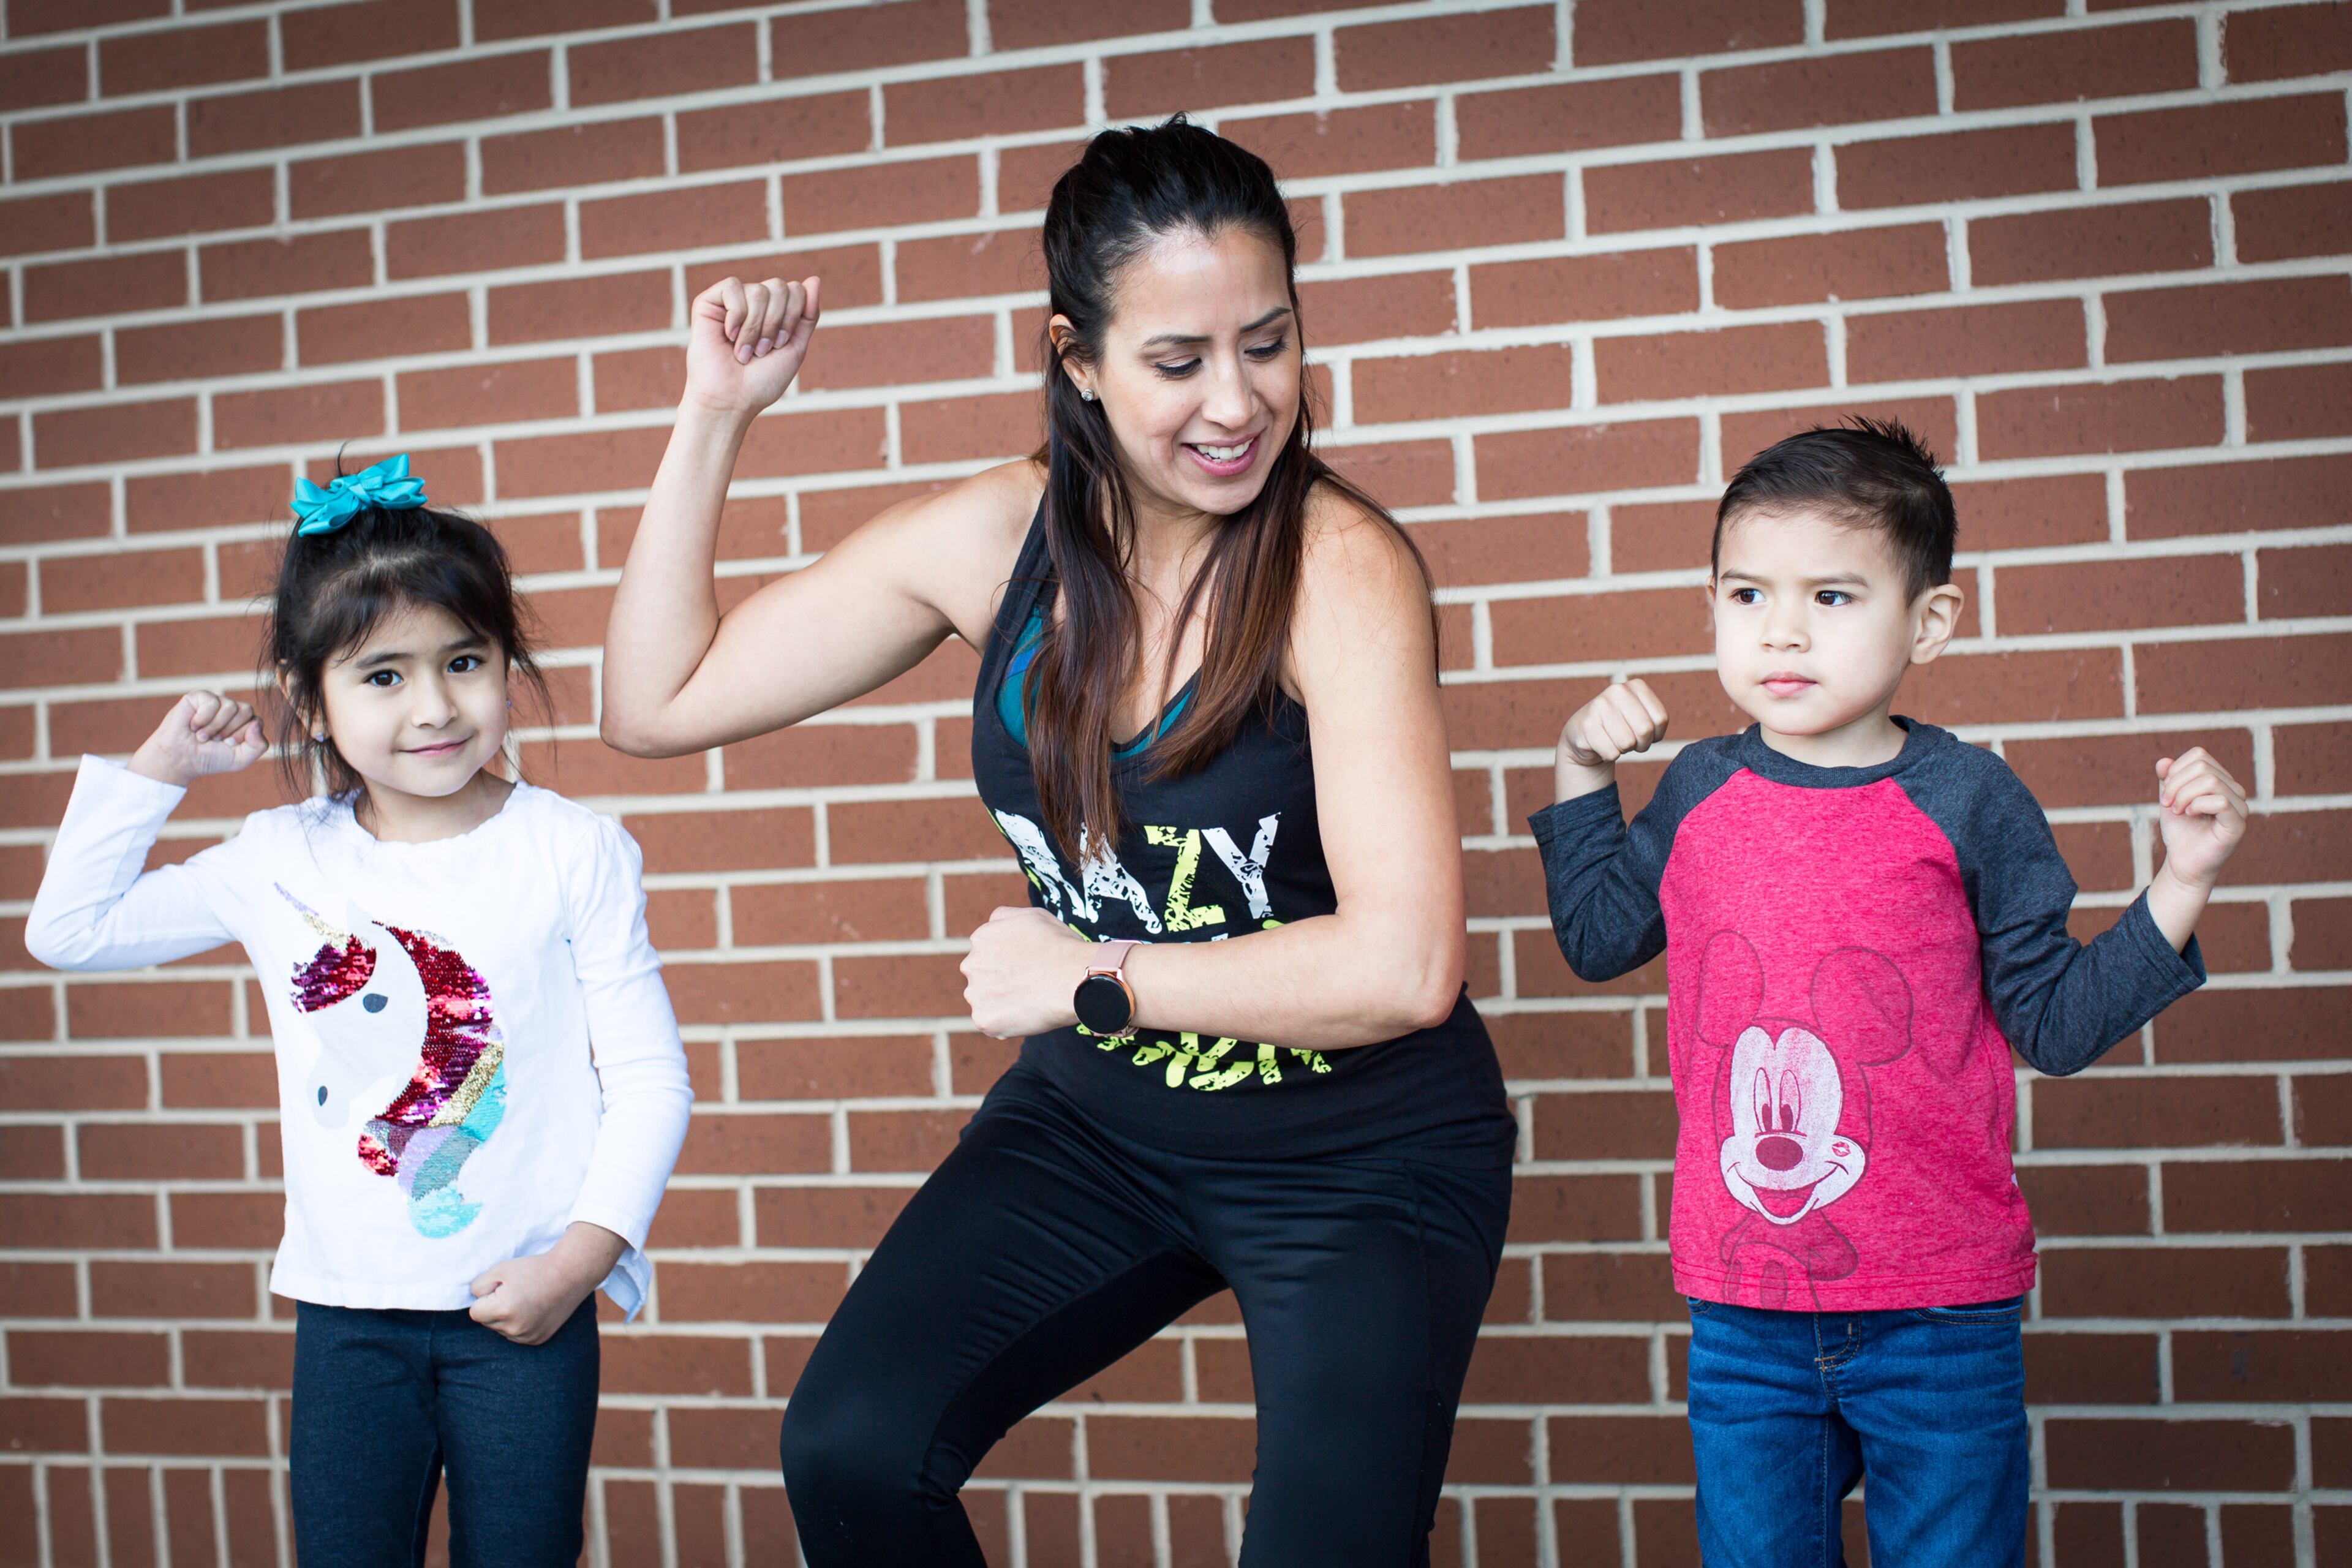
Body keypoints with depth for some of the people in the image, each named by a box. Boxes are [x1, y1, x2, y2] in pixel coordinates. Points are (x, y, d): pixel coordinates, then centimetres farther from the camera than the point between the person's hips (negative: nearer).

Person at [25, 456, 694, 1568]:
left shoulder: (571, 852, -7)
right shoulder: (280, 862, 1)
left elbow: (648, 1078, -6)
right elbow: (69, 928, 10)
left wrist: (579, 1257, -14)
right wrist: (157, 768, 3)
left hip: (523, 1309, -2)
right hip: (347, 1311, 3)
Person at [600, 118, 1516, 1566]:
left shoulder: (1341, 565, -24)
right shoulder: (999, 537, -8)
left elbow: (1403, 969, -31)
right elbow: (660, 702, -1)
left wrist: (1091, 977, -21)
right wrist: (715, 417, -8)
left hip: (1362, 1159, -3)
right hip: (1098, 1123, 4)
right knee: (853, 1451, -12)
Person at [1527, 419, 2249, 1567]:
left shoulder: (1966, 801, -7)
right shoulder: (1699, 792, 2)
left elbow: (2054, 1020, -2)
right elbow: (1600, 939, 16)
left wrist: (2180, 882, -11)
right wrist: (1583, 775, 10)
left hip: (1939, 1312, -2)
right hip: (1740, 1312, 3)